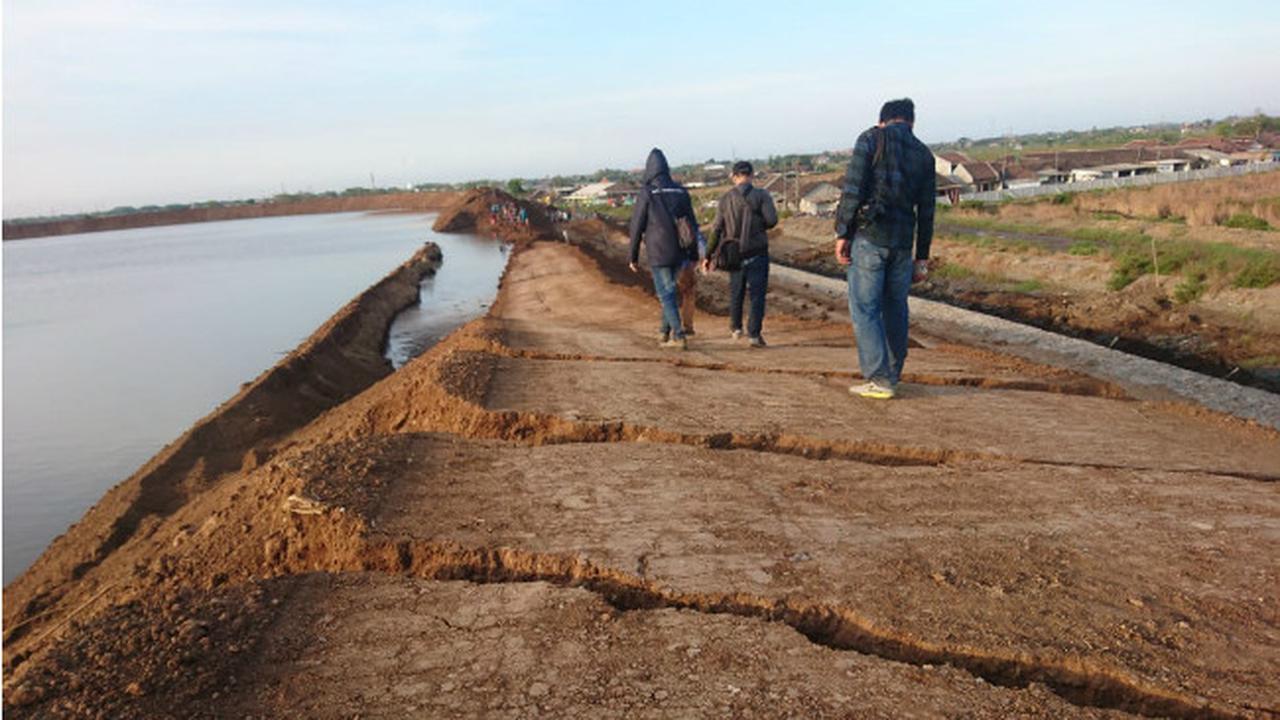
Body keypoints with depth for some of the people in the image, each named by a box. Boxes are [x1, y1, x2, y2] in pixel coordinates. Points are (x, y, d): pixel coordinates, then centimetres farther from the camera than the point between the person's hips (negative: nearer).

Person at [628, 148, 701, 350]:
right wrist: (694, 254, 15)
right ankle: (665, 332, 25)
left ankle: (679, 336, -5)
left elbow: (637, 226, -6)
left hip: (658, 253, -5)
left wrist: (633, 257, 2)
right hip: (679, 253, 5)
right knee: (670, 292, 18)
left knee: (666, 294, 0)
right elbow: (692, 223, 9)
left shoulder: (646, 193, -8)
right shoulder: (681, 191, 5)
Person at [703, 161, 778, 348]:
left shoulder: (725, 199, 1)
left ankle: (736, 327, 32)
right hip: (757, 252, -3)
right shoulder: (761, 195, -6)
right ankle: (754, 334, -4)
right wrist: (759, 225, 9)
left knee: (736, 291, 19)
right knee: (757, 293, 1)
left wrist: (708, 256, 7)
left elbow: (716, 229, 1)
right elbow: (772, 220, -14)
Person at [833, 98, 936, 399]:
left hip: (869, 237, -5)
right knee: (896, 309, 13)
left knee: (865, 309, -2)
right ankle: (892, 375, 20)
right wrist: (922, 257, 16)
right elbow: (926, 211, 13)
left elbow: (853, 189, -10)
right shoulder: (924, 154, 14)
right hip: (902, 242, 5)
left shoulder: (870, 139, 1)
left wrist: (842, 233, -7)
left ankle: (879, 380, -5)